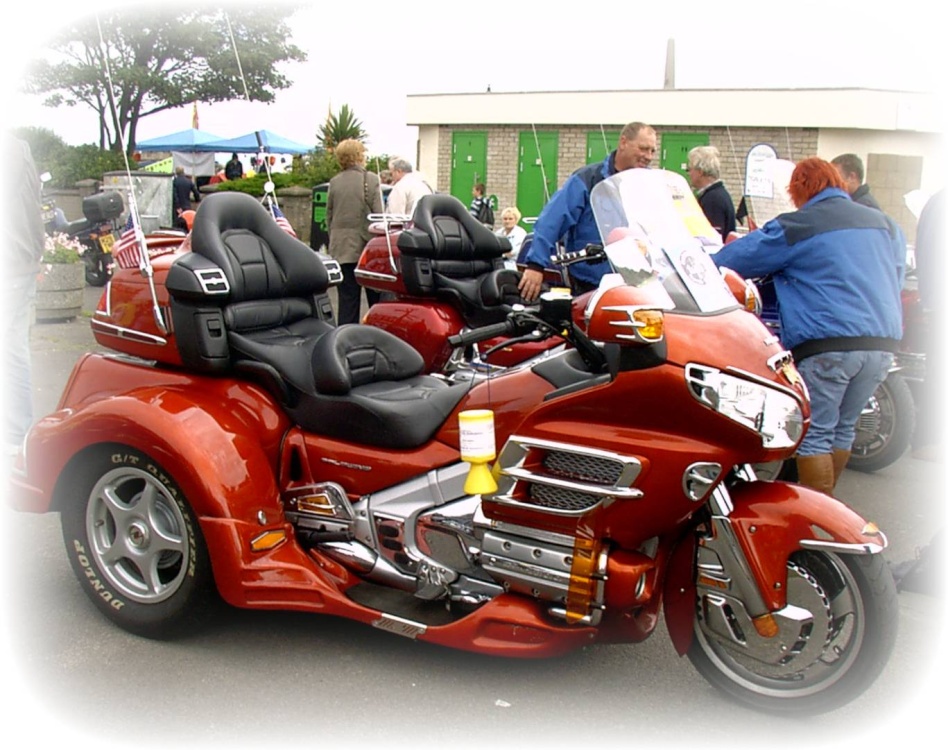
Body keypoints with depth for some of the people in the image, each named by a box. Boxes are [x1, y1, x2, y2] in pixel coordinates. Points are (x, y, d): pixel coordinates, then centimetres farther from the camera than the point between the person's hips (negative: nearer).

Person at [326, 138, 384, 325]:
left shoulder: (334, 183, 5)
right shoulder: (371, 179, -5)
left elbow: (329, 217, 9)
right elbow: (379, 215, -7)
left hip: (341, 248, 3)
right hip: (367, 246, -3)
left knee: (347, 300, 5)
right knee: (376, 299, 9)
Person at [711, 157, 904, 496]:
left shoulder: (796, 227, -1)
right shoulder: (887, 225, 17)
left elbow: (730, 260, 2)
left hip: (827, 344, -6)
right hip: (882, 342, 7)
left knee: (815, 435, 2)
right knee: (843, 428, 18)